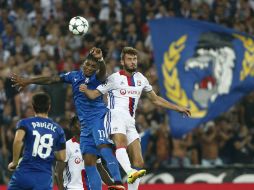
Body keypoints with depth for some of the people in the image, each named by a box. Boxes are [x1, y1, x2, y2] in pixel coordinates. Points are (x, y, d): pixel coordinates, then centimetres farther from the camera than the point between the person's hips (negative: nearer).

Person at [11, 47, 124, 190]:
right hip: (86, 124, 7)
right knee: (89, 162, -2)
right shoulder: (75, 75, 15)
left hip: (99, 117, -7)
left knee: (103, 145, -31)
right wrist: (27, 81, 23)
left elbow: (102, 71, -26)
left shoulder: (96, 77, -2)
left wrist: (100, 59, -50)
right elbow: (51, 80, 20)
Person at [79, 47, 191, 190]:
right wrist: (85, 90, -18)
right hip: (116, 117, -6)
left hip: (130, 122, 7)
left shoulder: (141, 79, 20)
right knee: (121, 143, -37)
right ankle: (130, 173, -61)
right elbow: (94, 94, 5)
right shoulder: (114, 78, 6)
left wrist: (178, 108, 25)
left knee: (139, 163, -1)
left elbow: (155, 99, 29)